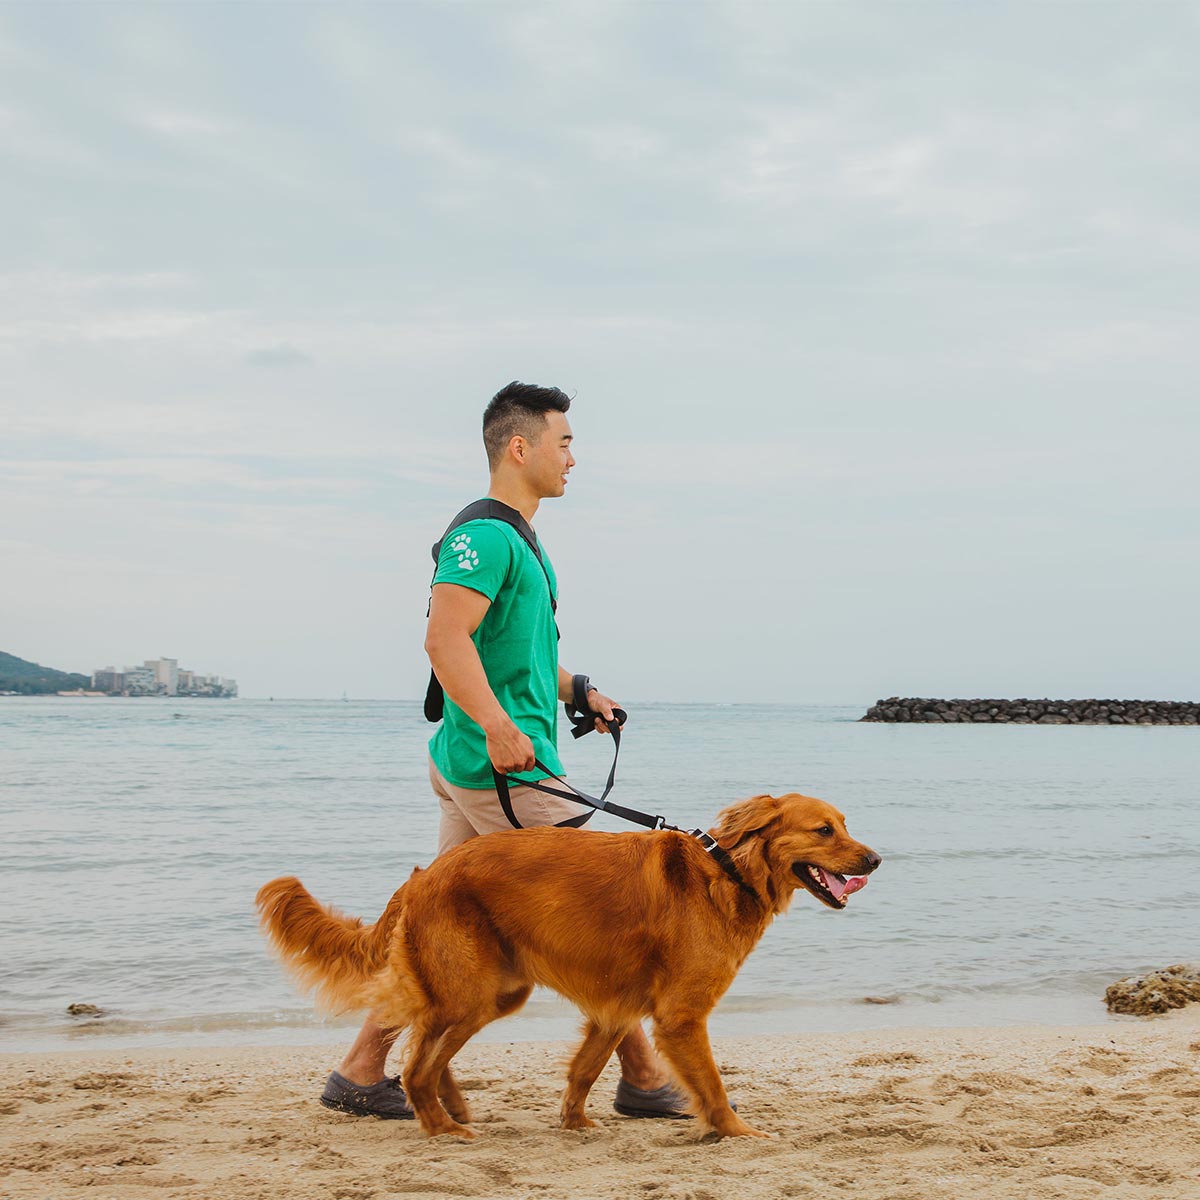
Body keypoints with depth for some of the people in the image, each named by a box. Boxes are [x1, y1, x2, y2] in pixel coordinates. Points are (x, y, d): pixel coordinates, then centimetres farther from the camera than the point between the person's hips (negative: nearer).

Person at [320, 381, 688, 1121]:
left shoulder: (516, 540, 20)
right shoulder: (485, 535, -13)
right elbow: (446, 641, -25)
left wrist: (576, 691, 22)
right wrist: (498, 727, -33)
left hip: (473, 765, 10)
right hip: (506, 765, -10)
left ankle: (362, 1070, 15)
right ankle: (645, 1078, 8)